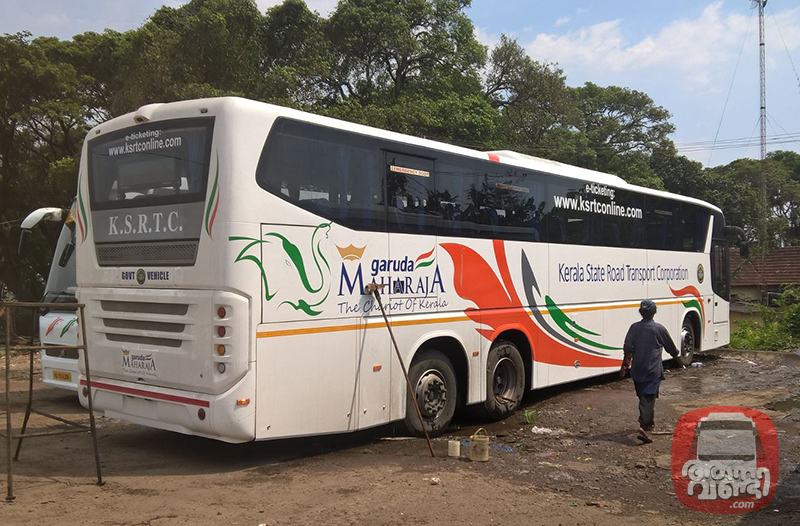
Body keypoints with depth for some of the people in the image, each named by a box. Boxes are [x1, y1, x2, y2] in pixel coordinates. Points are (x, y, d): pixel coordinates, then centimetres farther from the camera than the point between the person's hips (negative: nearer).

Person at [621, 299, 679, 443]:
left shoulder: (634, 327, 1)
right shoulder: (660, 329, -5)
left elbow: (627, 348, -4)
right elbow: (670, 346, 9)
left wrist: (625, 365, 8)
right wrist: (675, 355, 30)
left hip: (637, 370, 4)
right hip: (653, 370, -3)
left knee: (643, 397, 20)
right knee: (648, 399, -8)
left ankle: (649, 422, 36)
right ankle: (643, 427, -22)